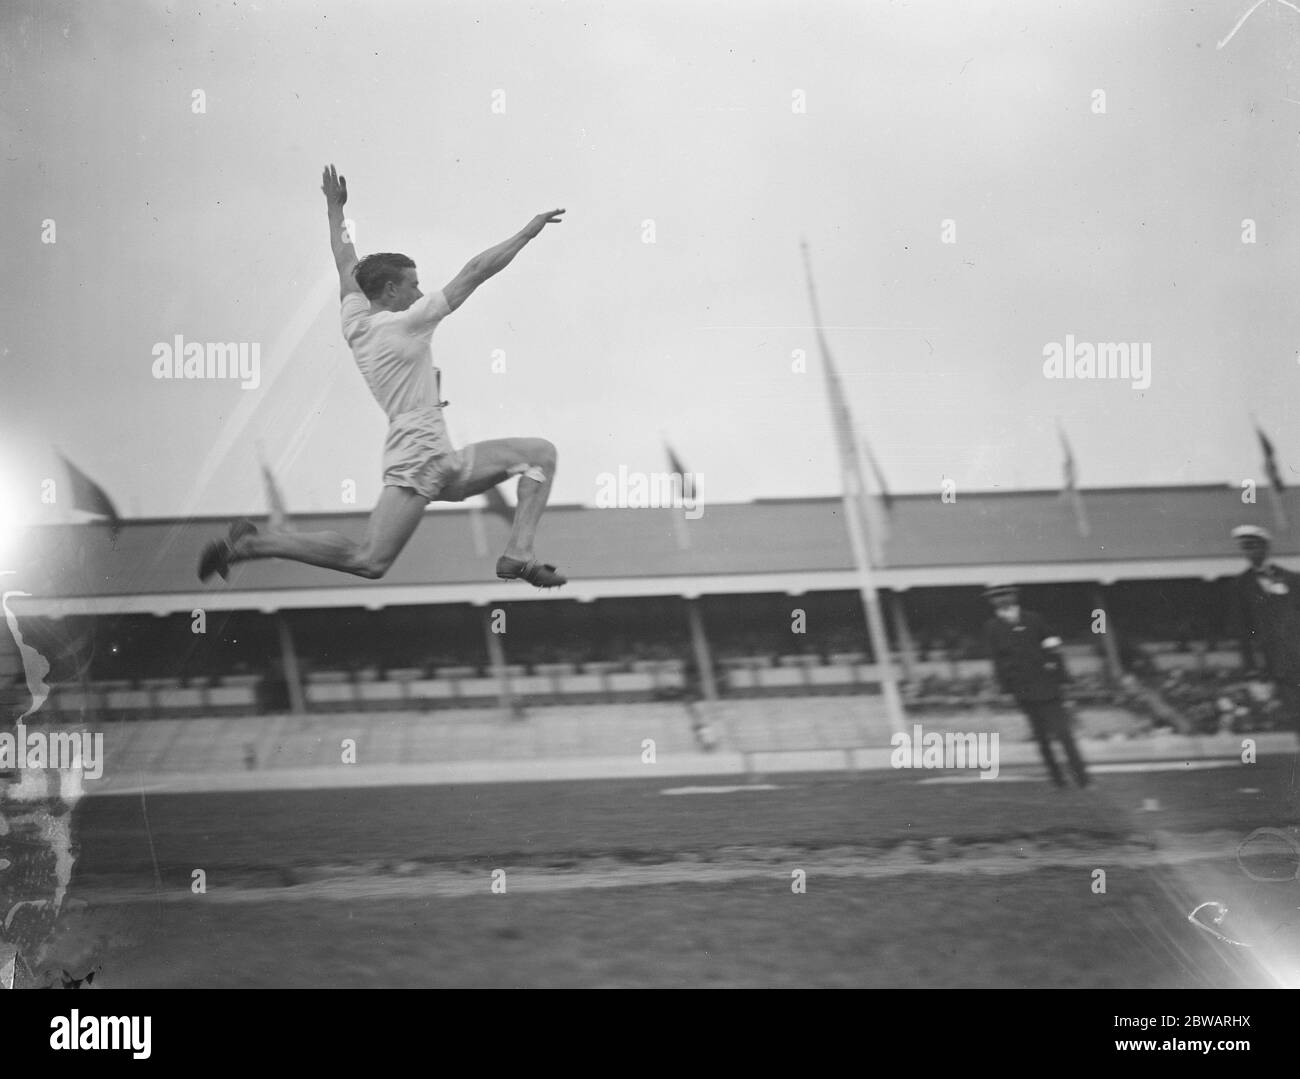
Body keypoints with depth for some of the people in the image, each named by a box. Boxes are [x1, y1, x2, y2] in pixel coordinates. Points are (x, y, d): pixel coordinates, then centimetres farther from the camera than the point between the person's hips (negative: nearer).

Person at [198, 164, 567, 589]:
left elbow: (347, 264, 30)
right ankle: (251, 543, -7)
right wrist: (528, 232, -4)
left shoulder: (356, 323, 13)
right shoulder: (405, 323, -7)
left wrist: (335, 210, 40)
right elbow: (474, 273, -8)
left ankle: (517, 555, -6)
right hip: (415, 457, -10)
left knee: (540, 453, 8)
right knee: (368, 562, -20)